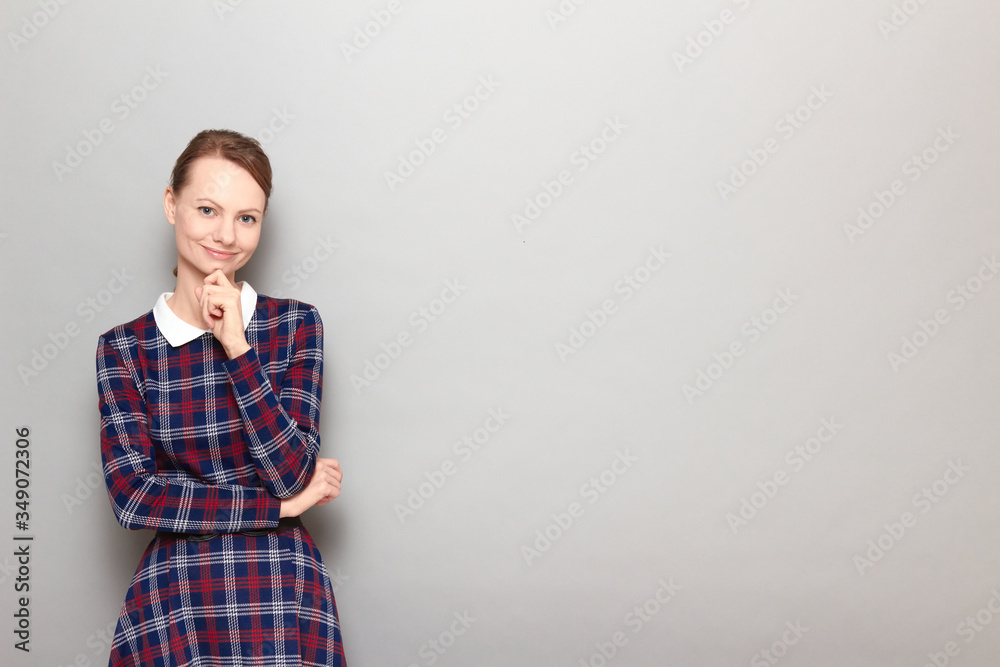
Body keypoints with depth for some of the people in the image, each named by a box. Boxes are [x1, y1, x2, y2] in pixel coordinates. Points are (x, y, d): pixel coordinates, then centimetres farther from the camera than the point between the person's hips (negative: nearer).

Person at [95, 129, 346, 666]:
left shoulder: (294, 324, -2)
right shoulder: (122, 348, 0)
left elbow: (291, 473, -10)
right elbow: (131, 494, -8)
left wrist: (237, 348, -17)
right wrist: (283, 506, -10)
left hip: (281, 596, 0)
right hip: (172, 600, 0)